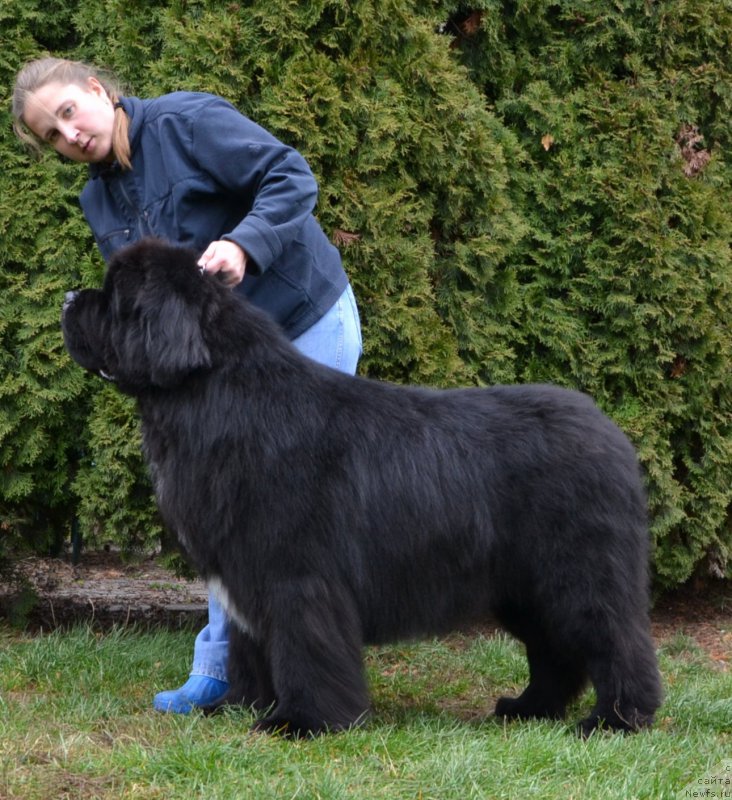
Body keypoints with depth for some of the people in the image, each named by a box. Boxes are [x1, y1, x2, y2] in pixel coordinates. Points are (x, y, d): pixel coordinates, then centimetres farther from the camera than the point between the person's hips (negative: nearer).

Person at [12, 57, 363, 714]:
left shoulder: (188, 122, -16)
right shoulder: (99, 200, 7)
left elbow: (290, 177, -21)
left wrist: (242, 244, -36)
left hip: (308, 322, -8)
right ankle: (218, 670, 16)